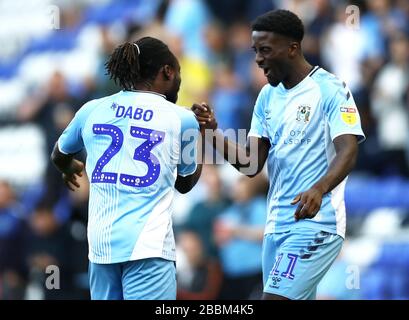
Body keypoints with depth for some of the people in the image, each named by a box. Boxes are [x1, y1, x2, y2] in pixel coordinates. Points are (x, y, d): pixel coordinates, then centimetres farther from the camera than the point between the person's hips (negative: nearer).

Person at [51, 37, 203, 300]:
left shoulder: (92, 110, 10)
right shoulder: (182, 119, 1)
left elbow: (60, 157, 29)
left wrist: (70, 170, 53)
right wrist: (205, 134, 33)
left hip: (101, 245, 5)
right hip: (148, 247, -5)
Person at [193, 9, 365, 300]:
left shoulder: (330, 89, -8)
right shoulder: (267, 96, 13)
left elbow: (348, 152, -19)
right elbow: (251, 164, 9)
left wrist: (319, 189, -38)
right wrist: (213, 132, -7)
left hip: (315, 224, -7)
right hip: (276, 224, 8)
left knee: (275, 297, -18)